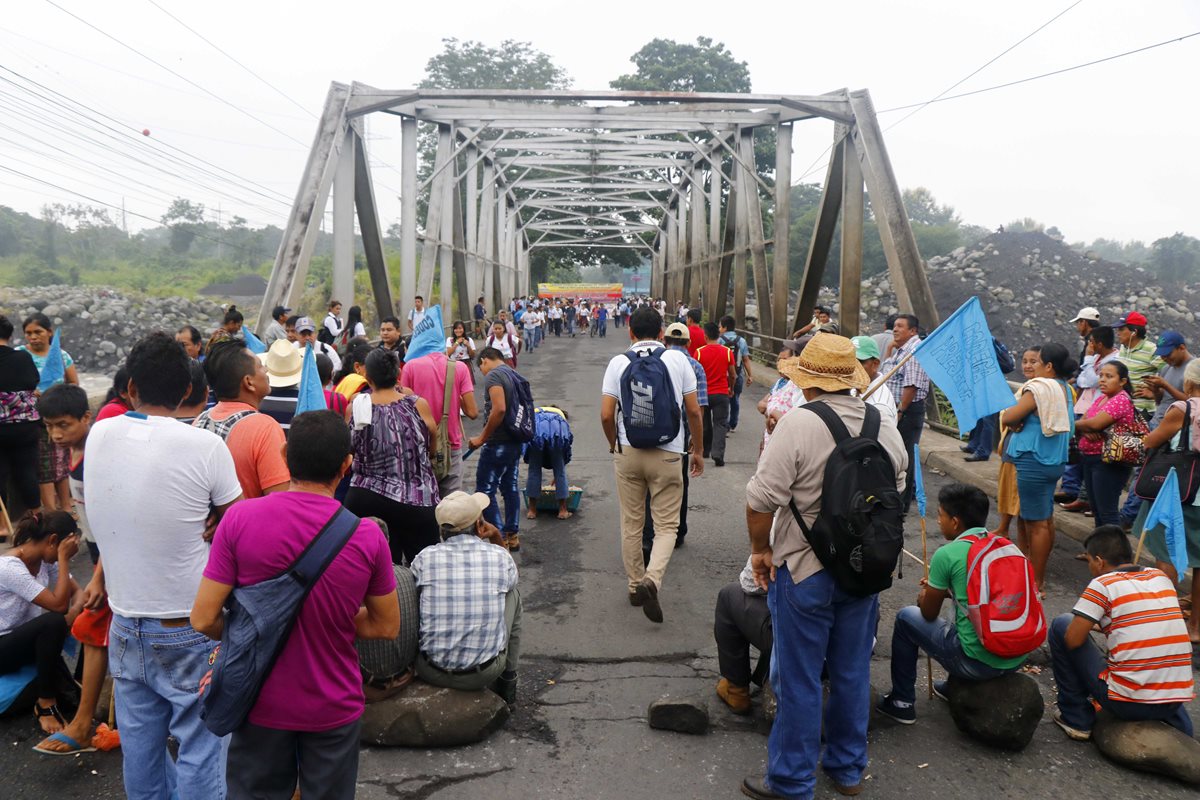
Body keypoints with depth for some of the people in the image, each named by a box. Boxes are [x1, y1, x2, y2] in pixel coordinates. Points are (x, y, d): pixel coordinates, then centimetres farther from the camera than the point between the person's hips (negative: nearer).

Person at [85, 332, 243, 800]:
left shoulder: (98, 436, -3)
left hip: (125, 624, 5)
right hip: (190, 630, -5)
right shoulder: (206, 446, -18)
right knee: (199, 748, 6)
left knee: (140, 746, 17)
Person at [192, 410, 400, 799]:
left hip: (262, 704, 0)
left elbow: (204, 620, -13)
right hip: (334, 708, 0)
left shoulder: (239, 519, -17)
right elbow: (386, 626, -4)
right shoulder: (368, 536, -15)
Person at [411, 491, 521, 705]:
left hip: (431, 672, 1)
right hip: (485, 673, 0)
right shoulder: (500, 557, -8)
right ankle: (507, 683, 32)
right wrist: (497, 539, 6)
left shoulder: (425, 558, -8)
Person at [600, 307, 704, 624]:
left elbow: (606, 415, -4)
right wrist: (697, 450, 12)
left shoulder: (618, 363, -1)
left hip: (627, 452, 2)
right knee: (666, 525, 6)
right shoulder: (678, 360, -2)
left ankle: (635, 585, 25)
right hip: (667, 454, -1)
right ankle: (652, 579, -16)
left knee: (631, 524, 15)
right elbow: (693, 411, -1)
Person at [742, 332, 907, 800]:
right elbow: (896, 492, 12)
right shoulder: (884, 425, 0)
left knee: (799, 680, 7)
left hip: (804, 570, -6)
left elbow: (761, 500, -21)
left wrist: (760, 549, -5)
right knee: (852, 673, 19)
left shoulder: (798, 424, -20)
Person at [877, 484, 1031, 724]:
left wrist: (924, 597, 23)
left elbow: (929, 614, 2)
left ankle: (902, 702, 21)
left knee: (906, 617, 13)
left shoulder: (947, 554, -12)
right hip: (1018, 658, 7)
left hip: (978, 663, -7)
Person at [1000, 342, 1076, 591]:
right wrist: (1024, 422, 2)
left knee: (1036, 523, -2)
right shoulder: (1066, 390, 10)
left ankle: (1035, 582, 5)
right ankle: (1039, 574, 26)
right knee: (1045, 519, 16)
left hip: (1034, 461, -9)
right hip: (1054, 461, 9)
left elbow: (1007, 418, -18)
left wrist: (1018, 421, 4)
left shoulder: (1039, 388, -18)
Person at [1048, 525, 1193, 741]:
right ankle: (1171, 719, 21)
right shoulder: (1161, 577, 9)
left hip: (1127, 702, -7)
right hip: (1174, 702, 7)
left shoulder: (1102, 585, -8)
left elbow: (1073, 640, -9)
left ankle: (1076, 718, 12)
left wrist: (1088, 623, 13)